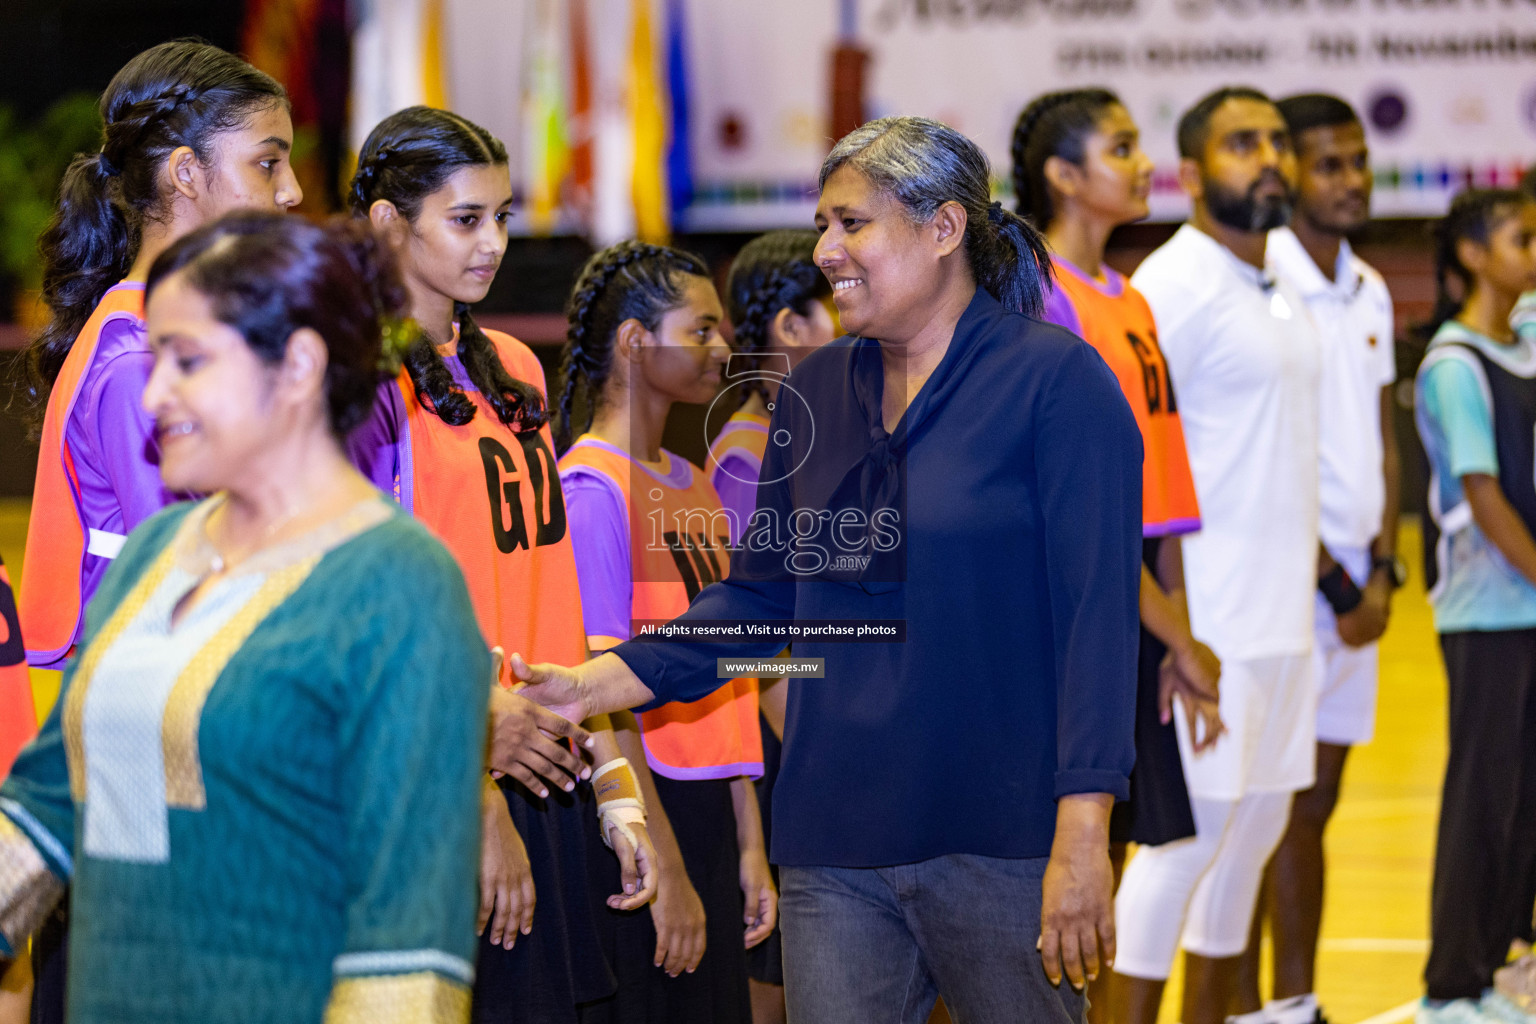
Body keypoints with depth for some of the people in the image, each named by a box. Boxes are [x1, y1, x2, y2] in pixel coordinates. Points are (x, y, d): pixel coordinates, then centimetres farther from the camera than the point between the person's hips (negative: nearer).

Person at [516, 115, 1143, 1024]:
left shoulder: (1056, 379, -6)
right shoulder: (818, 390, 13)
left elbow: (1097, 615, -12)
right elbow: (759, 595, 17)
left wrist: (1082, 838, -19)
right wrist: (593, 685, 5)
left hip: (999, 842, -5)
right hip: (835, 847, 5)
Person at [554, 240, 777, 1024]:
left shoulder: (695, 489, 15)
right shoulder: (591, 488, -10)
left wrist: (750, 845, 13)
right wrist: (666, 870, -18)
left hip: (710, 810, 8)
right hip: (637, 812, -8)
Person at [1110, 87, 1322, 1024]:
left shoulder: (1282, 296, 16)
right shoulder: (1174, 287, -12)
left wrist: (1320, 565, 21)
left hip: (1284, 618, 9)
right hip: (1209, 623, -9)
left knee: (1258, 825, 12)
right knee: (1188, 833, -7)